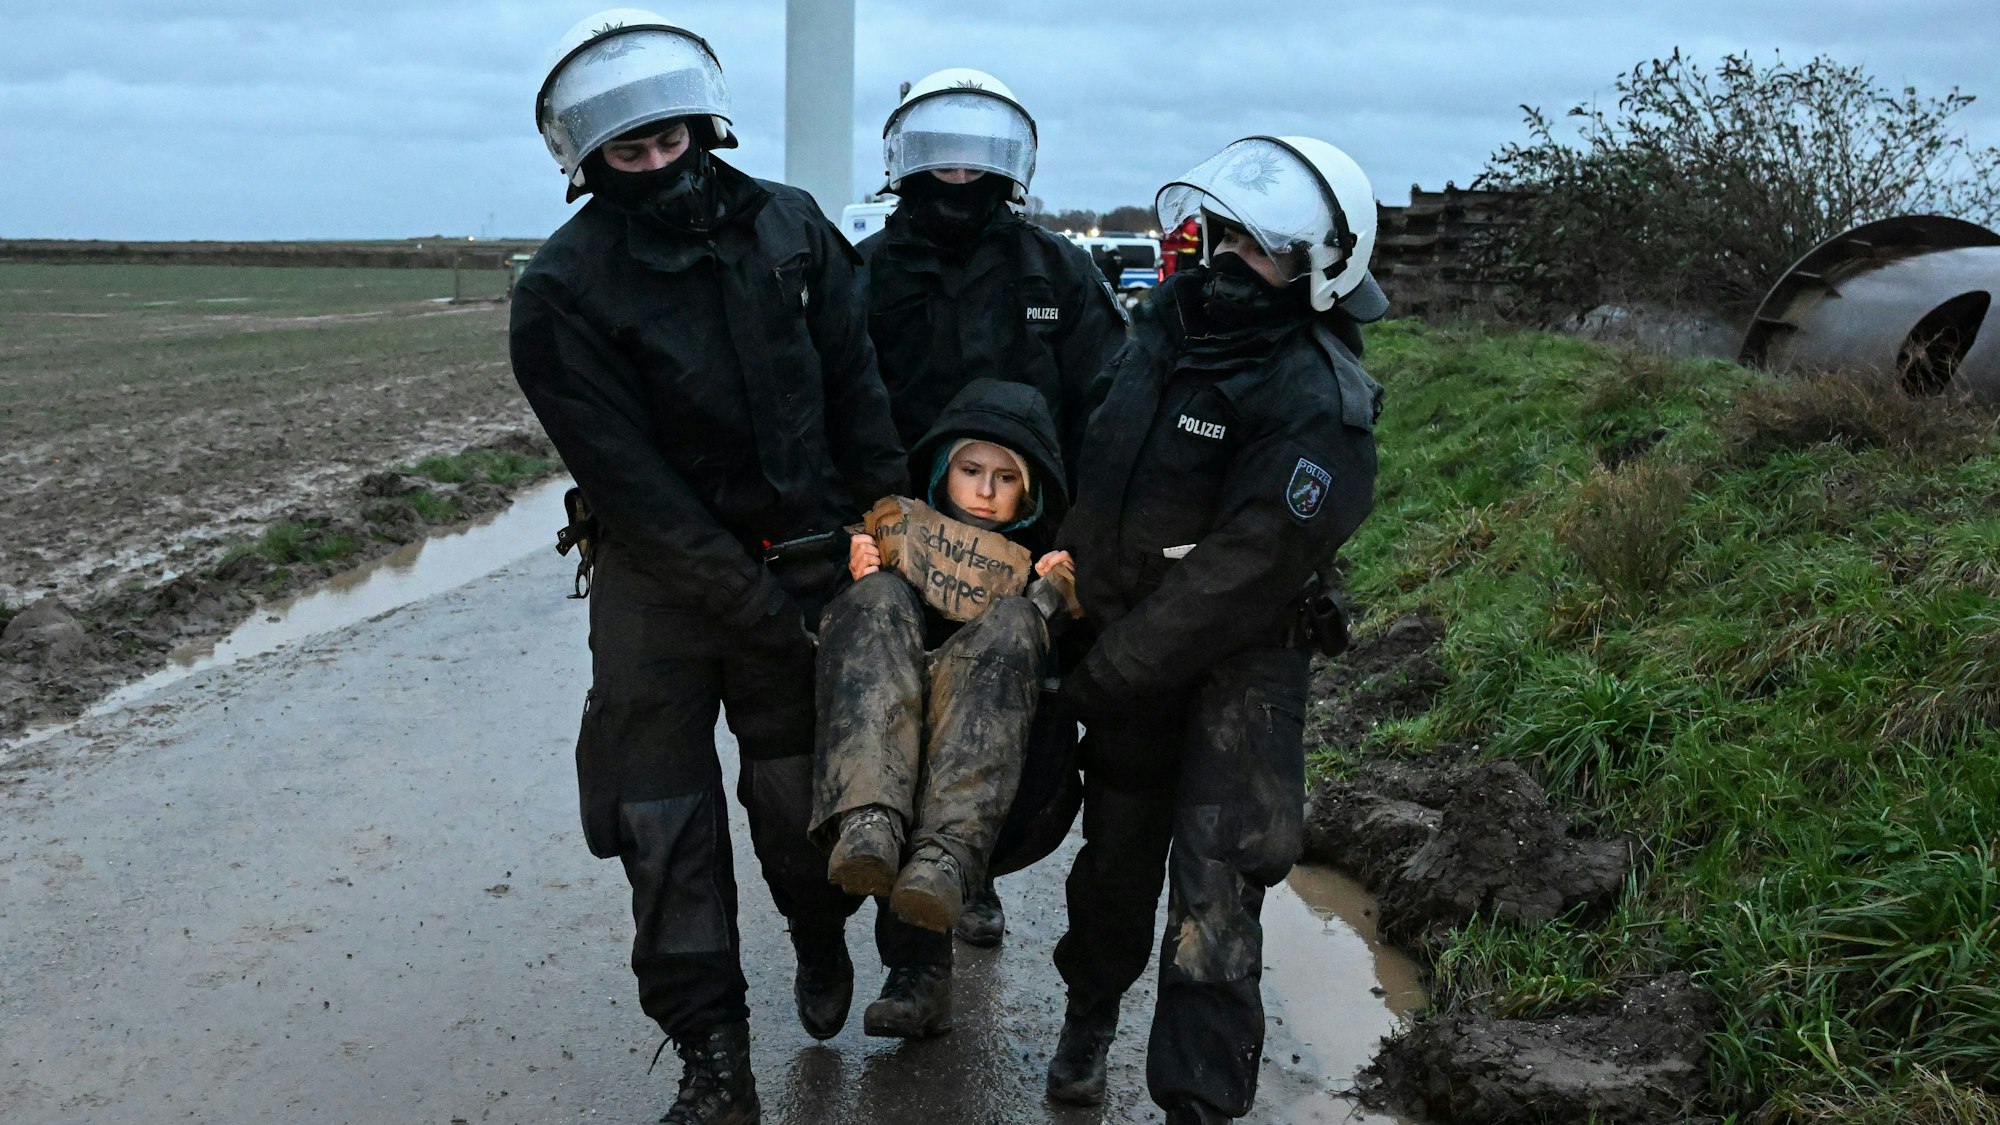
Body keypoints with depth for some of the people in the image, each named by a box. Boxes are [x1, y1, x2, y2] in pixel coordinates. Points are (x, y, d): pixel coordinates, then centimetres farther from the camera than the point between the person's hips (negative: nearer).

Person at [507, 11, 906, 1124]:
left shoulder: (792, 227, -2)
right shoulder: (564, 290, -12)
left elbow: (858, 388, 3)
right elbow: (635, 485, -16)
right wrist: (767, 614, -18)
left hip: (805, 559, 2)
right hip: (662, 577, -1)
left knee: (801, 800, 9)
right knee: (667, 824, 1)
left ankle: (822, 940, 41)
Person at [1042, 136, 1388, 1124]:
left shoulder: (1318, 407, -21)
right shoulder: (1167, 322, 1)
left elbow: (1233, 579, -24)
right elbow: (1091, 454, 17)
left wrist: (1102, 679, -19)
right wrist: (1064, 564, 14)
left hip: (1238, 663, -6)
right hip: (1126, 639, 6)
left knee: (1213, 893, -7)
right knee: (1117, 849, 20)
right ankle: (1089, 1014, 45)